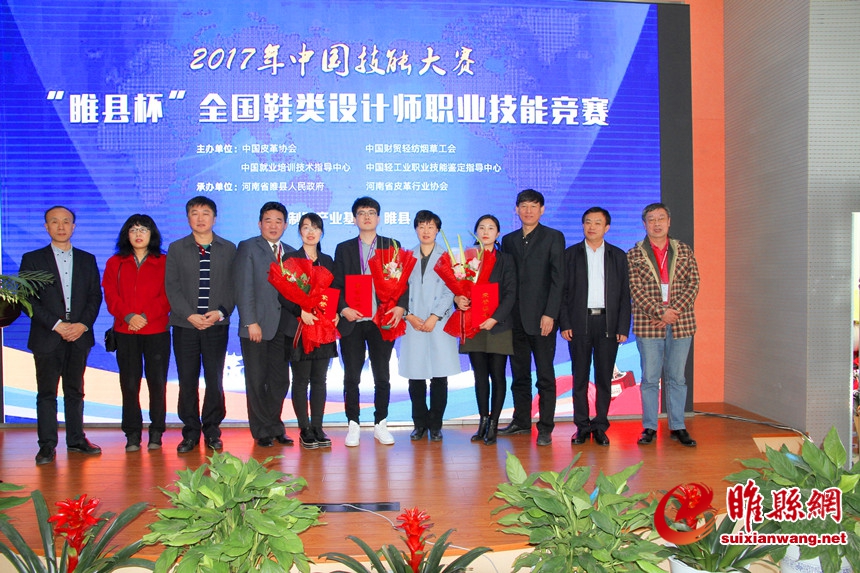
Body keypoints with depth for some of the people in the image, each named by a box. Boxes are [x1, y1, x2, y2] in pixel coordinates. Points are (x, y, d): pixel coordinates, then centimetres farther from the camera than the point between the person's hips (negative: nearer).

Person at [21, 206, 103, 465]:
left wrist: (83, 324, -8)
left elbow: (95, 296, 7)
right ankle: (47, 445, 8)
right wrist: (57, 325, -13)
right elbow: (29, 300, -4)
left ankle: (76, 439, 18)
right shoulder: (32, 259, 4)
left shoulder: (87, 259, 12)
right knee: (46, 393, 2)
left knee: (75, 391, 10)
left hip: (79, 336, 2)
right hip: (47, 337, -2)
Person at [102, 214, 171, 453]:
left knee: (157, 382, -1)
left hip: (157, 331, -1)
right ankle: (132, 435, 9)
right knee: (129, 384, 1)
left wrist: (146, 316, -13)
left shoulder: (163, 263, 6)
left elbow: (167, 296, -1)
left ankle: (156, 433, 9)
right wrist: (128, 315, -12)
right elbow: (111, 295, 4)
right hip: (126, 332, 2)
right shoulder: (115, 263, 13)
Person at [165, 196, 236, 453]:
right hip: (185, 325, 1)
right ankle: (190, 432, 14)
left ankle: (212, 430, 14)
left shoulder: (229, 249, 8)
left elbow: (233, 286, 3)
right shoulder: (176, 249, 8)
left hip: (217, 325, 0)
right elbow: (171, 287, 1)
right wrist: (190, 315, -11)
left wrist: (220, 312, -12)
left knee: (215, 380, 2)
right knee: (187, 381, 3)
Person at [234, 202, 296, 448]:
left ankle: (274, 427, 22)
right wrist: (251, 322, -13)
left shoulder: (291, 253, 15)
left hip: (283, 327, 4)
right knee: (257, 381, 4)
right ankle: (262, 431, 16)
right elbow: (243, 288, -6)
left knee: (280, 381, 7)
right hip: (257, 326, -4)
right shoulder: (247, 248, 1)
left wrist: (296, 320, 0)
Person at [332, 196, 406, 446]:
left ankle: (380, 424, 17)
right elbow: (336, 285, 6)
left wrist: (401, 306, -11)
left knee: (382, 376, 5)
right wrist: (343, 309, -10)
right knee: (351, 377, 4)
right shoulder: (343, 249, 11)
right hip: (352, 322, 0)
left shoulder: (392, 246, 10)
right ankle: (353, 426, 14)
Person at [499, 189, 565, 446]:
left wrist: (550, 314, -13)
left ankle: (545, 428, 5)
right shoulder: (509, 240, 15)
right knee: (519, 373, 11)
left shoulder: (553, 237, 3)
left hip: (541, 316, -4)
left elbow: (558, 278, -4)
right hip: (515, 317, 4)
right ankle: (521, 421, 22)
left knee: (545, 374, 0)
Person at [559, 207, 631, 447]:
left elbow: (625, 294, 7)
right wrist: (564, 324, -5)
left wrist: (623, 327, -2)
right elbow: (562, 291, 4)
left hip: (608, 323, 1)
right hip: (579, 323, 0)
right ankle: (582, 427, 12)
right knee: (580, 378, 4)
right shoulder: (570, 254, 7)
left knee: (604, 378, 4)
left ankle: (600, 427, 14)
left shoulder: (618, 256, 9)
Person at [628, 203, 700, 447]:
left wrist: (675, 310, -11)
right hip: (648, 324, -2)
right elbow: (636, 289, -5)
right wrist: (660, 312, -15)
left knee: (676, 378, 8)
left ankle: (678, 426, 17)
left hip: (681, 323, 2)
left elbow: (693, 283, 3)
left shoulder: (684, 251, 10)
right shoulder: (634, 255, 4)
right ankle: (649, 427, 12)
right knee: (650, 378, 4)